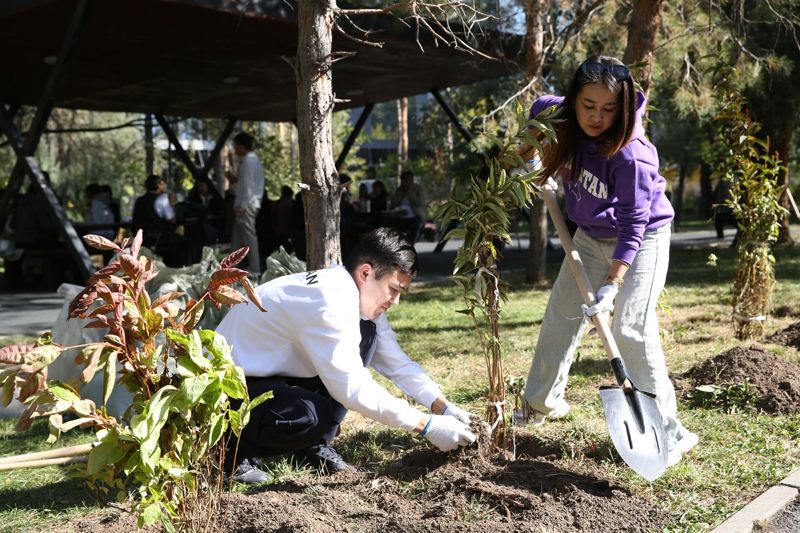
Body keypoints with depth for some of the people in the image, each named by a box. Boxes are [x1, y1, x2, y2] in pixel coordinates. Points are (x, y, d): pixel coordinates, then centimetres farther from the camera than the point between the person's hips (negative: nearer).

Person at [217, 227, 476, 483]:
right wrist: (427, 426, -27)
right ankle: (235, 450, -5)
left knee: (365, 335, -2)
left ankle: (314, 445, 2)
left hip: (275, 375, 9)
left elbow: (397, 363, 2)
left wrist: (445, 408, -9)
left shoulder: (360, 298, -2)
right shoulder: (329, 301, -31)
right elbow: (353, 389, -32)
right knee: (312, 416, -36)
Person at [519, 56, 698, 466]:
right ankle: (541, 404, 29)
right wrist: (532, 156, 1)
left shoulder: (632, 155, -33)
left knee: (631, 330, -18)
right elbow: (539, 107, 10)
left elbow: (633, 225, -29)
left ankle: (668, 434, -9)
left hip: (640, 241, -7)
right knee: (561, 313, 11)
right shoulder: (561, 119, -15)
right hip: (591, 236, 7)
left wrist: (612, 284, -33)